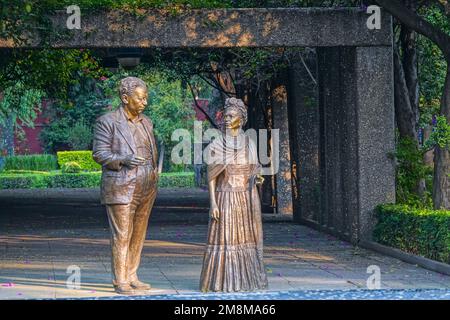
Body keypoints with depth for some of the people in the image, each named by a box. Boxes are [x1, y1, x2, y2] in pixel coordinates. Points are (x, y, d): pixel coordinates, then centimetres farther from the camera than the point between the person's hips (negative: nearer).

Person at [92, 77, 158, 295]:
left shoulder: (145, 122, 13)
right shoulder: (107, 122, -6)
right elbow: (99, 154, -10)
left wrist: (154, 173, 11)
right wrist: (124, 160, -25)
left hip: (145, 188, 6)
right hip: (120, 188, -6)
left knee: (138, 235, 9)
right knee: (121, 235, -4)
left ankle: (132, 277, 17)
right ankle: (120, 282, 1)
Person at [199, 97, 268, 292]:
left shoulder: (249, 144, 6)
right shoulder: (216, 144, -4)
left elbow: (252, 176, 10)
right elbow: (211, 176, -5)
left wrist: (254, 204, 6)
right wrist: (213, 203, -12)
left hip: (245, 199, 3)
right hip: (225, 199, -3)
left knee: (245, 239, 6)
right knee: (223, 240, -3)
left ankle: (245, 279, 15)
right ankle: (222, 281, 4)